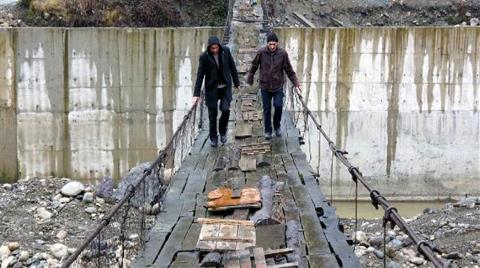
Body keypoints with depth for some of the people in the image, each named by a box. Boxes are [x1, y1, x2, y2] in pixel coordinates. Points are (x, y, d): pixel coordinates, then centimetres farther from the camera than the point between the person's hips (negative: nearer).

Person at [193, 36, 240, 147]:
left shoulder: (225, 51, -7)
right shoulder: (204, 57, -12)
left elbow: (232, 67, 5)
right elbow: (200, 75, -10)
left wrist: (236, 82, 9)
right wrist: (196, 94, -12)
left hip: (225, 87, 1)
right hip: (212, 88, -1)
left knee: (225, 110, -12)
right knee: (212, 114, 4)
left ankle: (223, 131, 15)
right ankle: (213, 138, 21)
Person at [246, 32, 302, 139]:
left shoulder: (283, 53, -8)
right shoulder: (261, 53, -9)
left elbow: (289, 70, -1)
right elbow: (254, 67, 6)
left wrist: (296, 84, -4)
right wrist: (249, 80, 11)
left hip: (278, 86, 0)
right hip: (265, 86, 1)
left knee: (278, 105, -14)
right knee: (267, 109, 7)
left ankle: (277, 126, 12)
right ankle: (268, 131, 22)